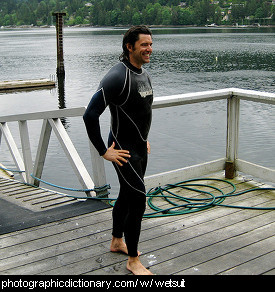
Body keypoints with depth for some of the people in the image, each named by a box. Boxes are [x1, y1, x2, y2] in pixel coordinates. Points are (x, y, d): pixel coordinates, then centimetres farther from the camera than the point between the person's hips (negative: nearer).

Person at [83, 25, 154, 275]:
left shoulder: (144, 74, 8)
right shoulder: (117, 77, -22)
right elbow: (90, 115, -25)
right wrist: (104, 151, -20)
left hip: (140, 148, 9)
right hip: (124, 151, -9)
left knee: (126, 196, 20)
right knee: (138, 200, -8)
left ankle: (117, 242, 39)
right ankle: (133, 260, 7)